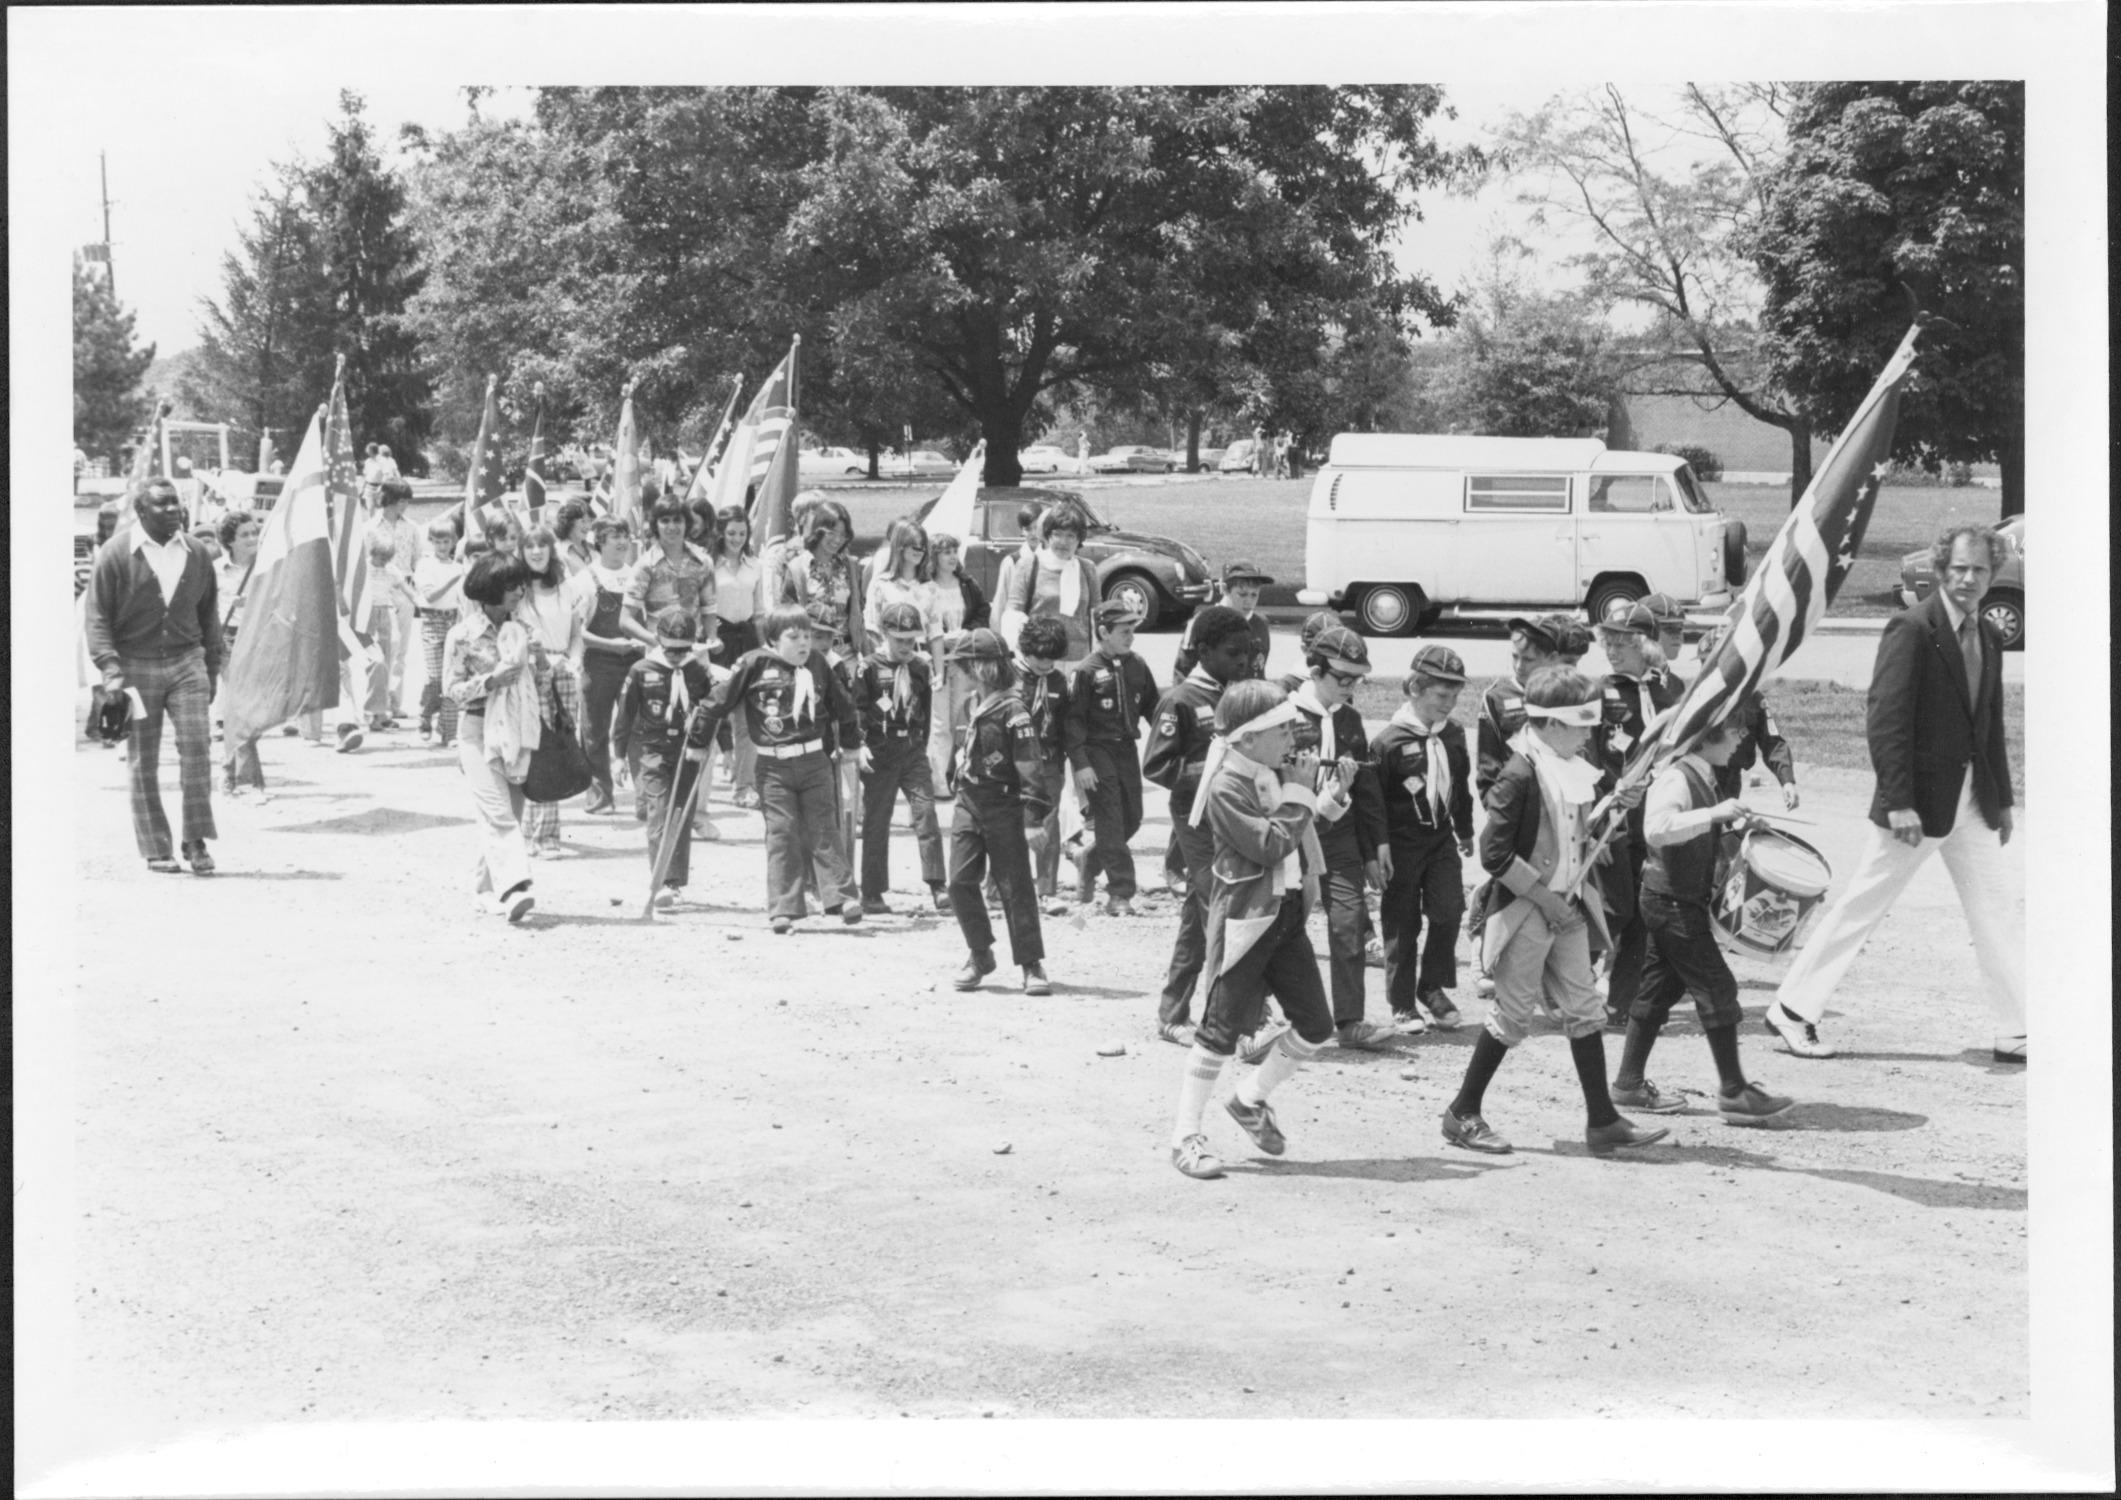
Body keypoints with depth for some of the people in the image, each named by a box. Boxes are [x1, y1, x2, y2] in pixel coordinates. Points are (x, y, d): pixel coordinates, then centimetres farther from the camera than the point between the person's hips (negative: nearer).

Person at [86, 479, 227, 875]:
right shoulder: (115, 555, -4)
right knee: (143, 764, 2)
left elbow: (208, 614, 16)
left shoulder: (195, 554, 7)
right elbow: (98, 619, -3)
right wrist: (111, 671, -13)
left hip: (186, 663, 2)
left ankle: (196, 841, -4)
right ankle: (155, 850, 10)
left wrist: (213, 666, 14)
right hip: (136, 666, -2)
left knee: (196, 745, -11)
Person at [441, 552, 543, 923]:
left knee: (511, 814, 5)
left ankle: (486, 889, 17)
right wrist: (490, 681, -19)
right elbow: (452, 689, -5)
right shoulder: (463, 634, -5)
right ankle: (511, 888, -24)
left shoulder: (520, 631, 11)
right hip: (479, 730, -6)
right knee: (497, 813, -14)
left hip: (516, 733, 6)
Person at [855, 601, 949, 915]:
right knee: (876, 823, 3)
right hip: (880, 755, -3)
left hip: (913, 751, 3)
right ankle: (872, 894, 10)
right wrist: (860, 747, -13)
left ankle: (936, 886, -7)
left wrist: (922, 742, 11)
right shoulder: (869, 668, -4)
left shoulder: (919, 668, 8)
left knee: (926, 812, -8)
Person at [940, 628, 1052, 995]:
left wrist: (1033, 819, -21)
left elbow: (1029, 768, -17)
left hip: (1004, 808, -7)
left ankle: (1032, 965, 4)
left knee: (1015, 887, -2)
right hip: (968, 805, 7)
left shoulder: (1012, 710, -13)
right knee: (960, 882, 1)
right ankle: (980, 954, 18)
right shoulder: (971, 707, 11)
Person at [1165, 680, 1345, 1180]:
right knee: (1221, 1030, -5)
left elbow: (1332, 803, 19)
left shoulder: (1280, 774, 8)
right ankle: (1186, 1136, 4)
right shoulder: (1226, 789, -16)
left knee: (1315, 1028, 8)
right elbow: (1271, 845, -22)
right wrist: (1298, 793, -14)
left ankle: (1249, 1101, 28)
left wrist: (1326, 783, 0)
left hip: (1288, 915, 8)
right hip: (1244, 918, -8)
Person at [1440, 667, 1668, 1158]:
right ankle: (1463, 1114, 11)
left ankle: (1602, 1120, 13)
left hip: (1566, 907, 8)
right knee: (1514, 1012, -1)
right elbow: (1493, 852, -21)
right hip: (1525, 910, -8)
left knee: (1583, 1008, 9)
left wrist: (1616, 805, 0)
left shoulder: (1573, 769, 7)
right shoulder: (1520, 774, -19)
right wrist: (1544, 897, -19)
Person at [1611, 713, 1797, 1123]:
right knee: (1717, 988, -7)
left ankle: (1629, 1083, 19)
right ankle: (1733, 1092, -2)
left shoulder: (1703, 778, 12)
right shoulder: (1675, 778, -19)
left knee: (1659, 989, 13)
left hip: (1684, 901, 10)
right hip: (1673, 900, -10)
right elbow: (1657, 828, -36)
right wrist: (1714, 813, -35)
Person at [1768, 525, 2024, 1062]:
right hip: (1921, 798, -7)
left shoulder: (1989, 637, 10)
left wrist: (2004, 797, 15)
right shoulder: (1912, 629, -14)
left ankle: (2017, 1032, 10)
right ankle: (1793, 1010, 12)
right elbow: (1884, 719, -18)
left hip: (1974, 798, 7)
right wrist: (1898, 802, -22)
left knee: (1998, 913, 5)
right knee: (1861, 906, 1)